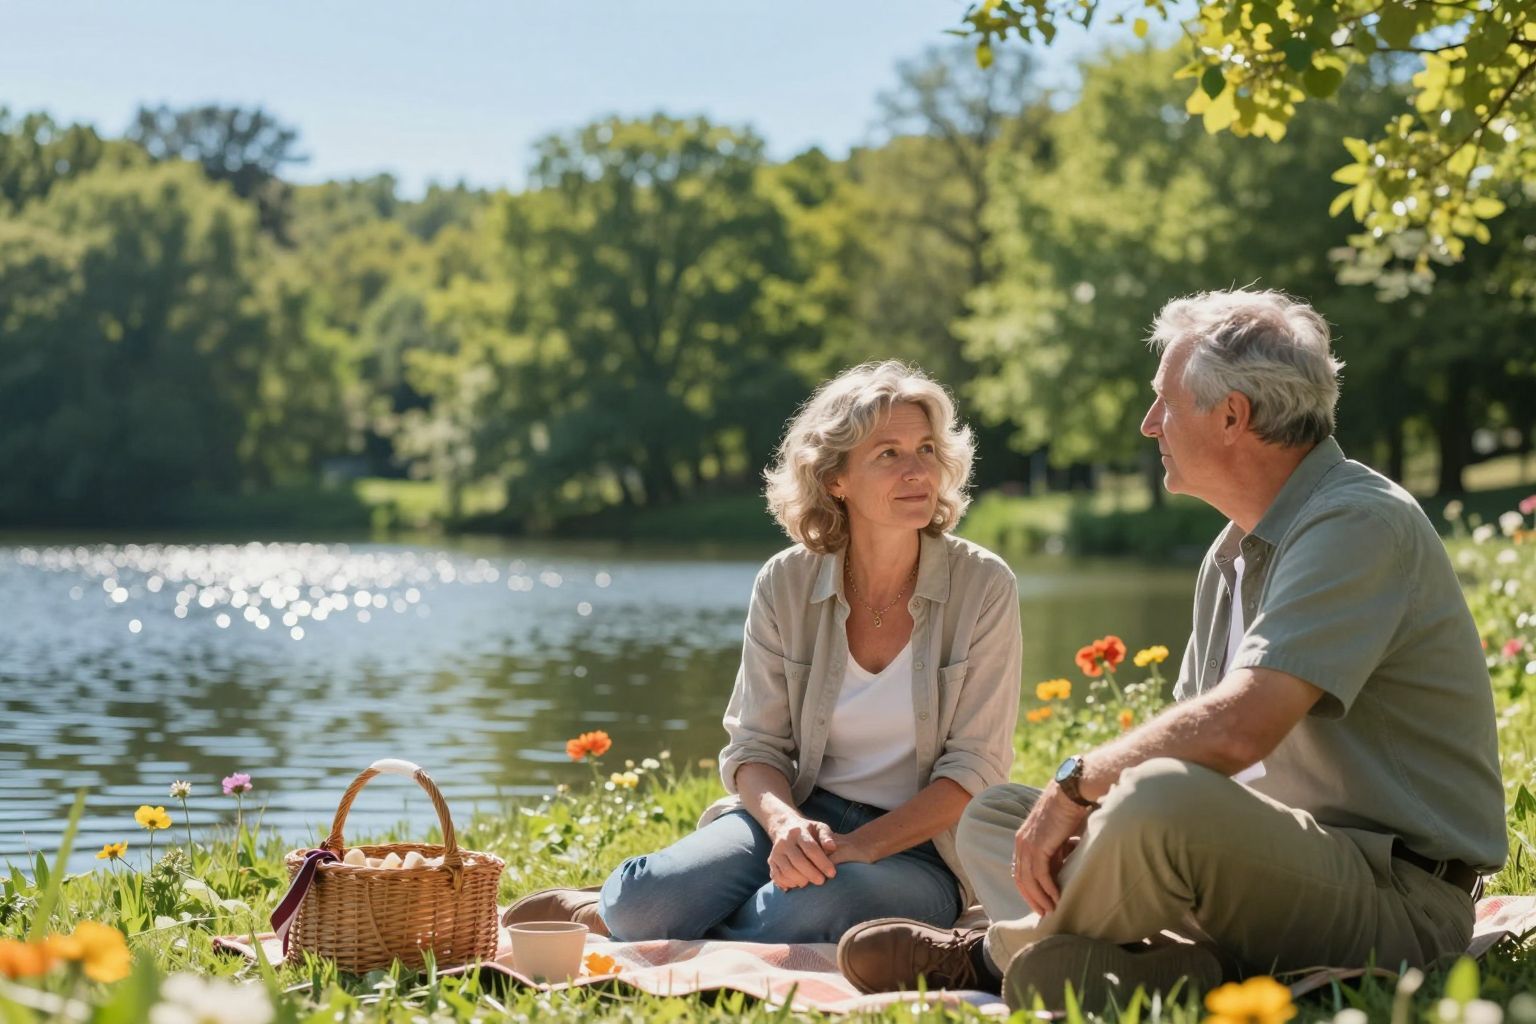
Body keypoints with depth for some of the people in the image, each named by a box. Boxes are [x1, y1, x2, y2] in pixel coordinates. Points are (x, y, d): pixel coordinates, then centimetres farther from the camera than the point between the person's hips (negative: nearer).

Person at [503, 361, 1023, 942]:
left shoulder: (982, 588, -7)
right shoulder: (786, 585, -1)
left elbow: (976, 766, -9)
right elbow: (755, 746, 0)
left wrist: (860, 847, -22)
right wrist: (786, 824, -24)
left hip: (915, 848, -1)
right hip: (802, 815, 1)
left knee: (814, 907, -37)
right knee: (649, 902, -29)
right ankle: (605, 909, 9)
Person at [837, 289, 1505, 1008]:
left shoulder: (1360, 523, -16)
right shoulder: (1233, 554, 16)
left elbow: (1234, 731, -29)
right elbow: (1191, 732, 17)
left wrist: (1079, 782, -15)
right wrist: (1093, 812, -4)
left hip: (1399, 901, -10)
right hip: (1274, 860, 10)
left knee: (1161, 800, -37)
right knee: (993, 817, 9)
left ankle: (997, 953, -6)